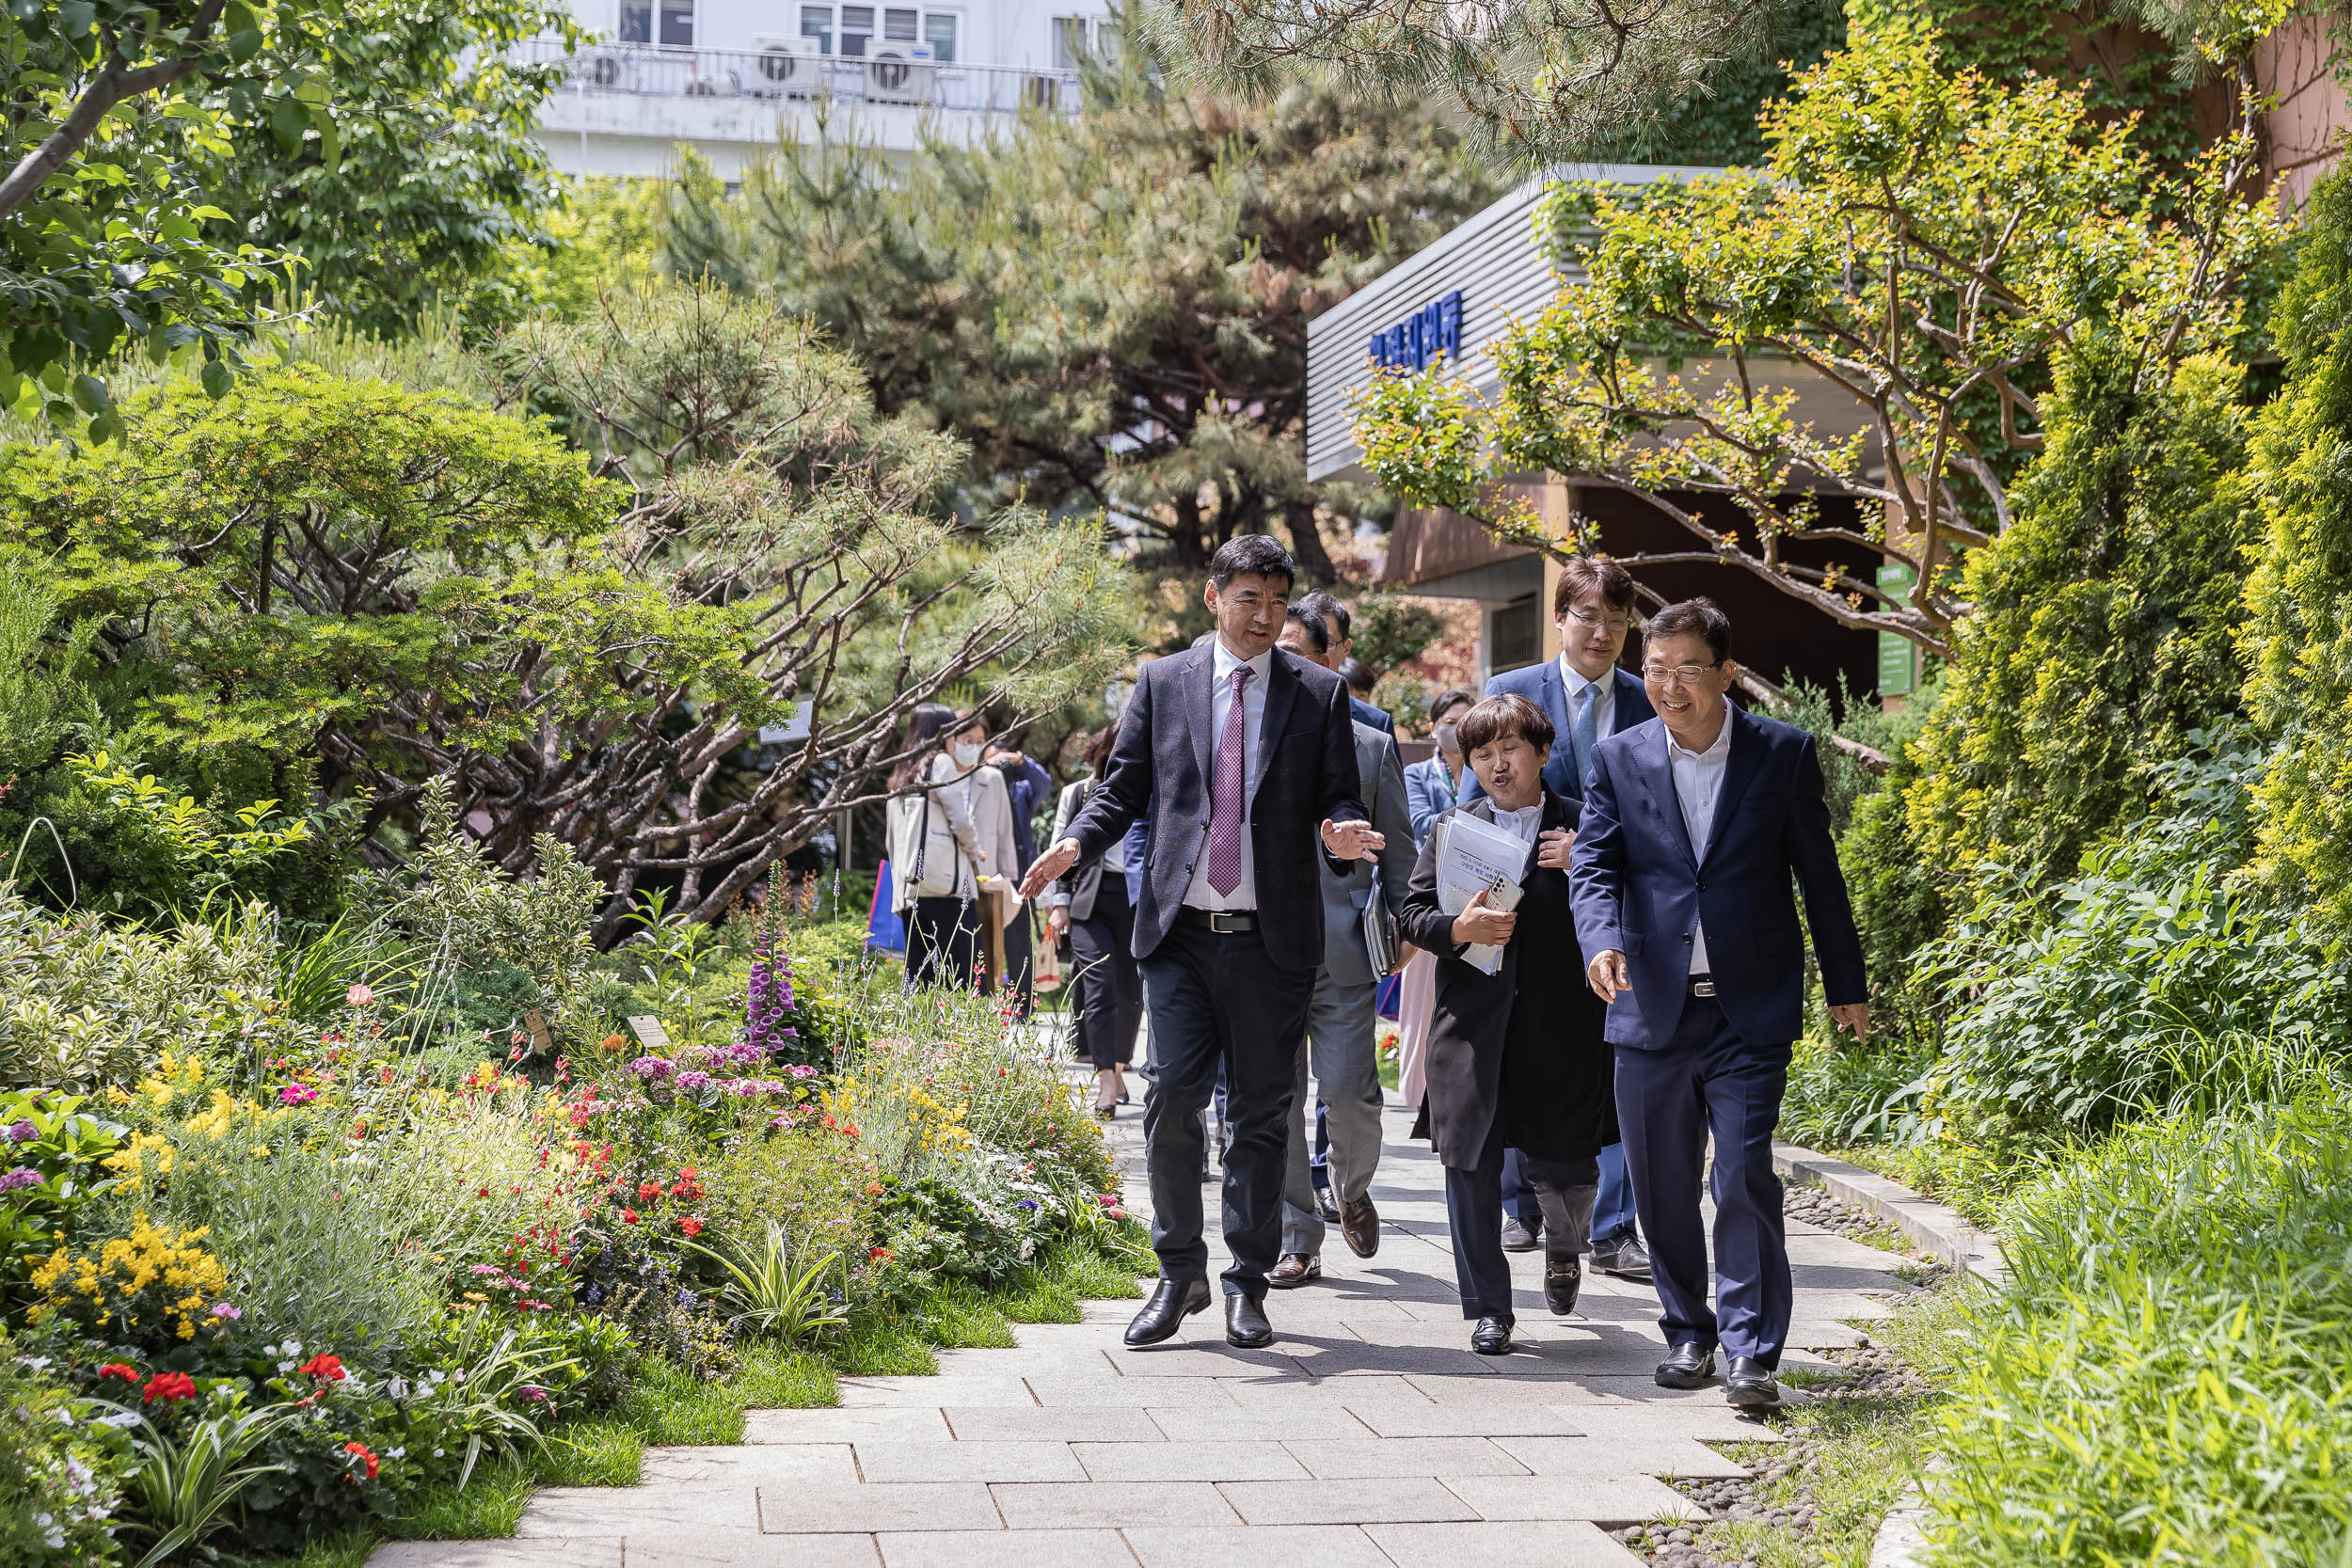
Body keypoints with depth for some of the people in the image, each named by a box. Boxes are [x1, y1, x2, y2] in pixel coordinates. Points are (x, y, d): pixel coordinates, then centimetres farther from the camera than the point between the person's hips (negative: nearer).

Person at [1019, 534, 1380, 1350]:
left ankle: (1248, 1285, 16)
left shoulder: (1319, 694, 6)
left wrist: (1338, 831, -18)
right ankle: (1179, 1274, 10)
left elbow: (1341, 800, 5)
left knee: (1261, 1115, 5)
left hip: (1272, 943, 0)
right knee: (1171, 1100, -6)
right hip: (1180, 934, 0)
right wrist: (1078, 841, -10)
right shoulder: (1162, 683, 8)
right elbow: (1123, 786, 9)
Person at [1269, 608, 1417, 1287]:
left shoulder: (1372, 748, 8)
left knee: (1348, 1093, -7)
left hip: (1344, 951, -1)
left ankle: (1352, 1187, 25)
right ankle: (1298, 1243, 11)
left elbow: (1399, 851, 11)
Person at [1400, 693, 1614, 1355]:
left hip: (1560, 1027, -1)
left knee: (1564, 1166, 3)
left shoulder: (1581, 827, 5)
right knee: (1472, 1165, 1)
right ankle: (1488, 1309, 13)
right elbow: (1413, 914, 6)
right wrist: (1458, 929, -14)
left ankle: (1563, 1246, 38)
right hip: (1473, 1021, 1)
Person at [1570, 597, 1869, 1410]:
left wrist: (1846, 986, 12)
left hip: (1751, 1010, -2)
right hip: (1652, 1008, 3)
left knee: (1745, 1178, -10)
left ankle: (1751, 1351, -6)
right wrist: (1602, 940, -21)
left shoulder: (1783, 752, 1)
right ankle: (1688, 1333, 25)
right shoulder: (1618, 758, 5)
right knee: (1661, 1185, 9)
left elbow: (1818, 874, 7)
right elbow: (1594, 865, 0)